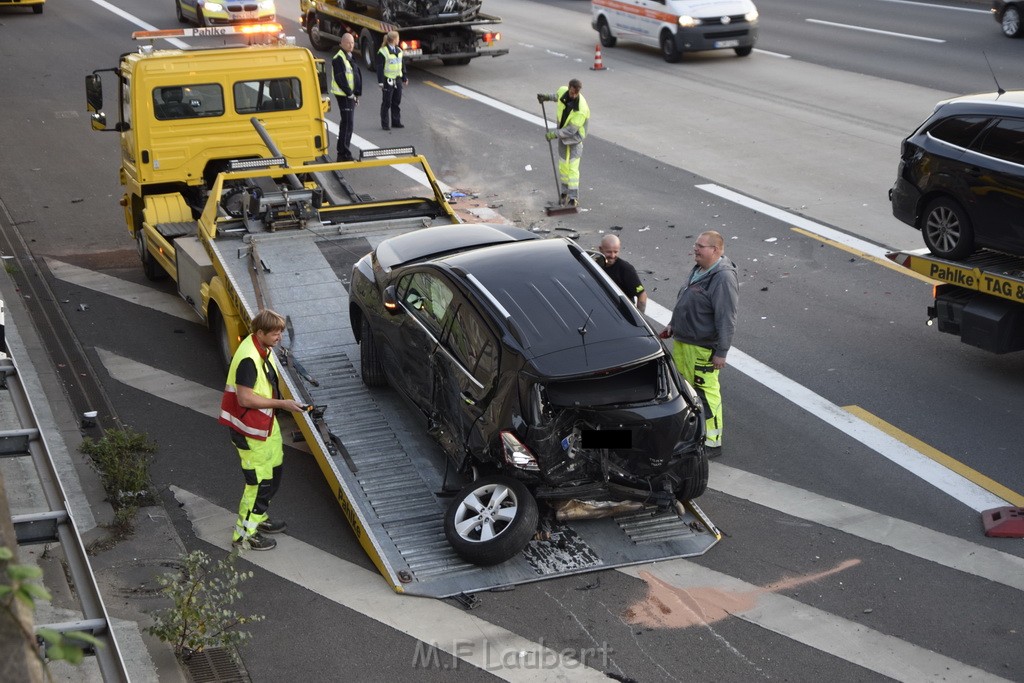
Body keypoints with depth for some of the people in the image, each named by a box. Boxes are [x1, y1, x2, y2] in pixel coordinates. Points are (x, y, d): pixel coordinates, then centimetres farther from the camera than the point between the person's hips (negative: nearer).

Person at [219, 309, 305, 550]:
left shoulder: (263, 349, 4)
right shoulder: (248, 358, -28)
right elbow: (245, 398, -28)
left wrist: (281, 401, 9)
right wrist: (281, 403, -23)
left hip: (266, 423, 10)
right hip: (251, 431, -10)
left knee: (273, 471, 22)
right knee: (259, 480, 0)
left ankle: (259, 518, 40)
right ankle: (245, 534, 13)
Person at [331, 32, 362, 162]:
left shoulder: (350, 57, 16)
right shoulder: (339, 59, -14)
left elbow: (357, 76, 20)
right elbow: (340, 79, -19)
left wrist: (357, 94, 12)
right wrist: (350, 94, -17)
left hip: (351, 95, 10)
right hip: (344, 96, -10)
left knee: (347, 123, 14)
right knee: (348, 123, -11)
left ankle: (343, 152, 21)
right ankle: (344, 153, -8)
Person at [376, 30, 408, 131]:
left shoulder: (399, 51, 11)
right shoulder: (383, 52, -11)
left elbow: (402, 65, 19)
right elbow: (380, 67, -11)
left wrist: (404, 78, 18)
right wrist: (380, 82, -15)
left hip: (397, 80, 7)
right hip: (388, 80, -7)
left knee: (397, 102, 11)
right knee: (386, 103, 0)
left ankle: (396, 121, 21)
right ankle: (385, 124, 7)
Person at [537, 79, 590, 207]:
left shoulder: (581, 109, -32)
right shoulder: (563, 90, -15)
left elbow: (571, 130, -27)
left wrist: (554, 134, -22)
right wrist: (547, 97, 11)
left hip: (574, 137, -5)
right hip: (562, 135, 5)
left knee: (573, 168, -6)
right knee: (563, 166, 11)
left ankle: (574, 198, 1)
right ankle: (564, 193, 26)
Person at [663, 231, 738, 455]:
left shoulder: (724, 278, -21)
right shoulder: (698, 270, 9)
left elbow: (726, 319, -23)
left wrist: (721, 352, -22)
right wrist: (673, 325, 21)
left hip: (703, 347, -10)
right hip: (682, 342, 10)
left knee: (707, 393, -2)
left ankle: (712, 442, 6)